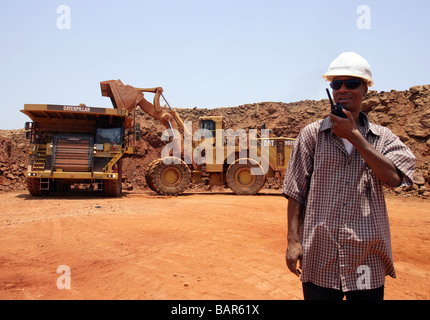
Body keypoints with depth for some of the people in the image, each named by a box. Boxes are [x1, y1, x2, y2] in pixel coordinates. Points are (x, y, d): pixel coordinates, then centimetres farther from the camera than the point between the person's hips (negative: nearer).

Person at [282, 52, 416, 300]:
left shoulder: (383, 137, 7)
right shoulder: (312, 134, 2)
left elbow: (393, 177, -12)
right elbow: (296, 191, 0)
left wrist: (353, 135, -11)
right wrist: (293, 240, -6)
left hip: (368, 259, 2)